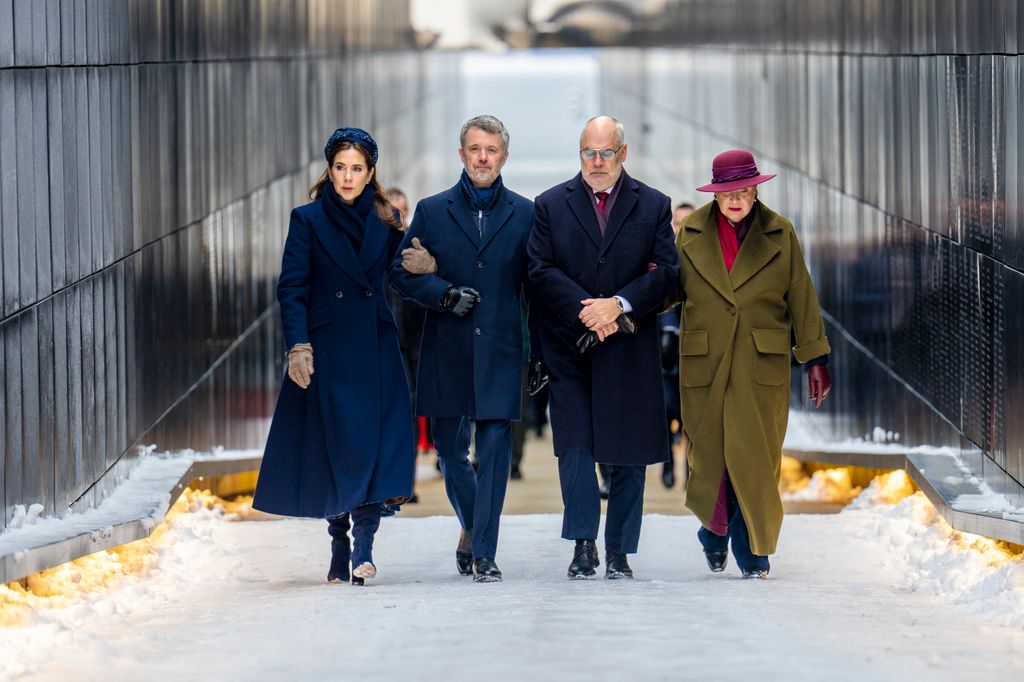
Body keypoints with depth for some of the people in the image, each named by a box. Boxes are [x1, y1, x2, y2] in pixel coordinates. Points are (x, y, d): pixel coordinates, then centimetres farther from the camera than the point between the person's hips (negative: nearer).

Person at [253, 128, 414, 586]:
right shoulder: (308, 220, 1)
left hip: (377, 348, 2)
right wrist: (297, 347, -12)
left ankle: (363, 543, -10)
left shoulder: (386, 221, 8)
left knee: (375, 442, -9)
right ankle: (340, 544, 12)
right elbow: (292, 290, -3)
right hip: (327, 350, -2)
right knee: (333, 443, 0)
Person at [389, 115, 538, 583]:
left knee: (495, 450, -7)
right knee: (449, 451, 8)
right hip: (447, 351, 1)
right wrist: (445, 294, -13)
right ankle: (472, 526, 33)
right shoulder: (432, 211, 8)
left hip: (501, 351, -1)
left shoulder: (525, 214, 8)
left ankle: (483, 553, -5)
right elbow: (401, 273, 4)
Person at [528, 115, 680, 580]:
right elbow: (542, 272, -1)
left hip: (630, 349, 0)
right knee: (575, 447, -8)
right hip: (570, 348, 0)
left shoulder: (653, 206, 7)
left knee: (627, 454, 3)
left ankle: (619, 551, 9)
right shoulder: (551, 206, 8)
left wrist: (618, 305, -15)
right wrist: (589, 312, -13)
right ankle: (583, 545, -2)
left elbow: (666, 272, 0)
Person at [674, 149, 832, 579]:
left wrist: (815, 359, 2)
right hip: (705, 364, 1)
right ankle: (716, 533, 29)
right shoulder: (691, 233, 7)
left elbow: (801, 298, 5)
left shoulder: (779, 234, 4)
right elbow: (673, 289, 14)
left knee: (755, 459, -5)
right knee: (709, 454, 4)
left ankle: (753, 551, 4)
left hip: (762, 365, -1)